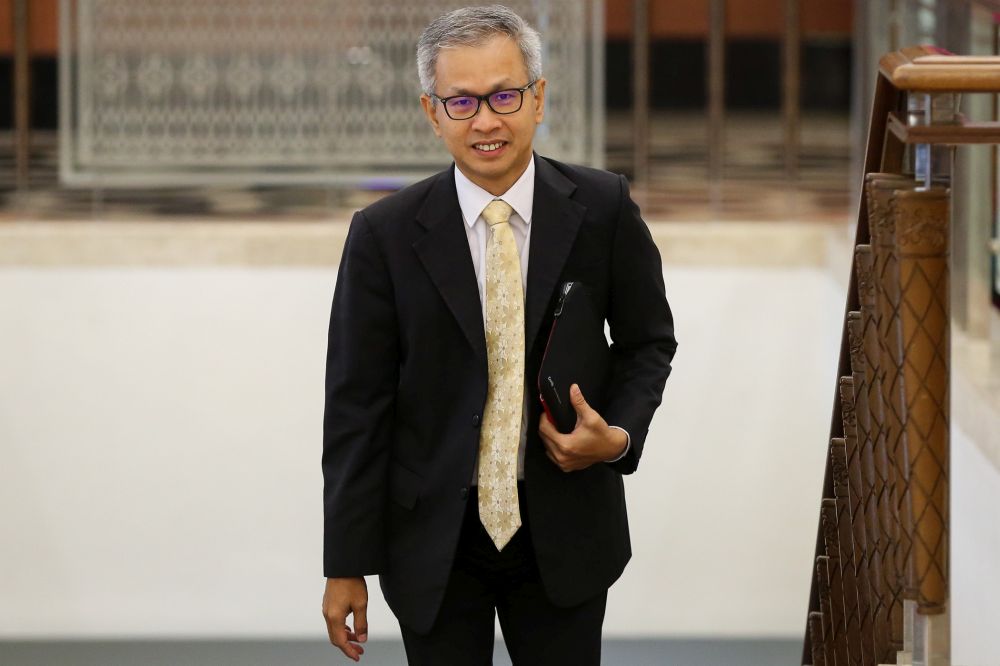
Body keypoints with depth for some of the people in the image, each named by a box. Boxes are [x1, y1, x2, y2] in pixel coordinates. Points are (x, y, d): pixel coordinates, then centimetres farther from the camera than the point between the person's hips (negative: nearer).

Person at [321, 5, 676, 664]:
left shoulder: (602, 208, -5)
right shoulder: (385, 234, -8)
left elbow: (648, 340, 9)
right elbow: (357, 404, -5)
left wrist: (620, 434, -12)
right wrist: (347, 565, -5)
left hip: (564, 529, 1)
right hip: (434, 535, -1)